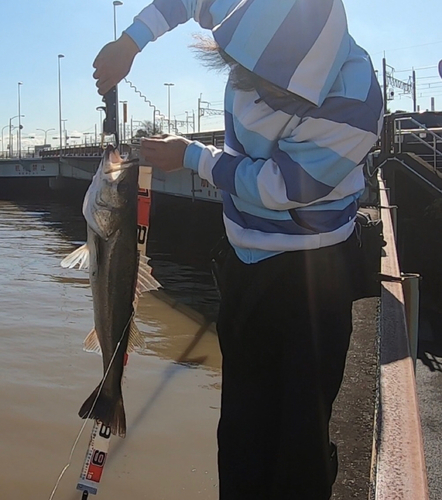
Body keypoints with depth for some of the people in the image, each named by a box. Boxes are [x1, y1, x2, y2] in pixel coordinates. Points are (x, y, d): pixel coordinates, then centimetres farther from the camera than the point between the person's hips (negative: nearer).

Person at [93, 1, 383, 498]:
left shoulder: (352, 104, -28)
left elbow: (281, 186, -21)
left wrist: (191, 156, -13)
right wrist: (131, 40, -9)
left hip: (306, 270, -6)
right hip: (246, 253, 6)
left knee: (297, 421, 0)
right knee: (242, 410, 18)